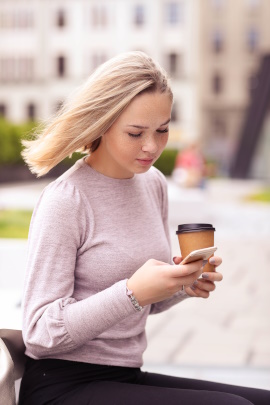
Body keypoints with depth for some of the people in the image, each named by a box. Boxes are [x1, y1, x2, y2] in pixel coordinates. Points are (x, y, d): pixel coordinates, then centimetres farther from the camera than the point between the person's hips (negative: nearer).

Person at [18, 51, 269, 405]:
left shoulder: (153, 183, 8)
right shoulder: (64, 201, -14)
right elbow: (39, 333, -15)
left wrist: (184, 283, -4)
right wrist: (132, 292, -26)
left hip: (127, 375, 7)